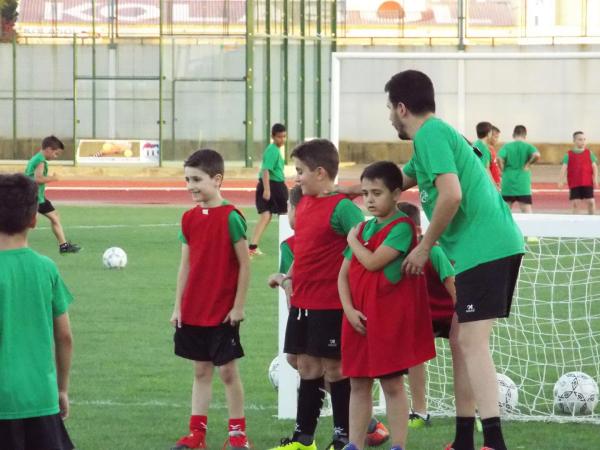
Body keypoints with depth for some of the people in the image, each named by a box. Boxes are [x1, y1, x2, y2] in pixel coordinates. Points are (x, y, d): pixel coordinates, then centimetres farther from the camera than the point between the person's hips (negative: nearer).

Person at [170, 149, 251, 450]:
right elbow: (186, 265, 11)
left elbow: (244, 264, -11)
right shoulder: (190, 219, 5)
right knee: (201, 371, 10)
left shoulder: (231, 217, -13)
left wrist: (239, 305, -11)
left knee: (227, 370, 2)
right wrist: (178, 306, 9)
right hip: (193, 311, 6)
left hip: (223, 312, -6)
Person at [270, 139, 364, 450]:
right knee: (307, 368, 13)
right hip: (302, 302, 8)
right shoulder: (303, 204, 10)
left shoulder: (341, 207, -16)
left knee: (334, 368, 0)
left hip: (330, 305, -8)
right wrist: (289, 276, 20)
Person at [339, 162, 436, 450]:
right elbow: (344, 274, 10)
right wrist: (349, 309, -4)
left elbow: (372, 262, -19)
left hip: (389, 317, -7)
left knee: (392, 384, -2)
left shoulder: (402, 227, -10)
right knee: (359, 384, 9)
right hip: (359, 318, 7)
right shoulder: (364, 228, 12)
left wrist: (353, 239, -1)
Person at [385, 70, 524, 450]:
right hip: (498, 245, 10)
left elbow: (451, 194, -21)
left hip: (483, 247, -10)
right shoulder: (436, 134, 23)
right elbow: (397, 181, 39)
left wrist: (425, 247, -10)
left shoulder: (431, 134, -8)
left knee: (473, 343, -14)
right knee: (463, 341, 14)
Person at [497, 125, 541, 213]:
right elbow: (536, 155, -18)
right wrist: (528, 163, -2)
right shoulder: (528, 146, 1)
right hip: (523, 185, -2)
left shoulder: (507, 146, 3)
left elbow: (499, 158, -13)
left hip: (508, 184, 2)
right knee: (527, 212, -5)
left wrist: (503, 170, 2)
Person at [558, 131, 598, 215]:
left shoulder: (589, 153, 8)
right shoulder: (569, 155, 4)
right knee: (575, 203, 1)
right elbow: (564, 168, -2)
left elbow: (594, 167, 5)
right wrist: (561, 180, -14)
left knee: (590, 202, -4)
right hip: (574, 184, 0)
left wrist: (595, 179, -9)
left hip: (587, 183, 0)